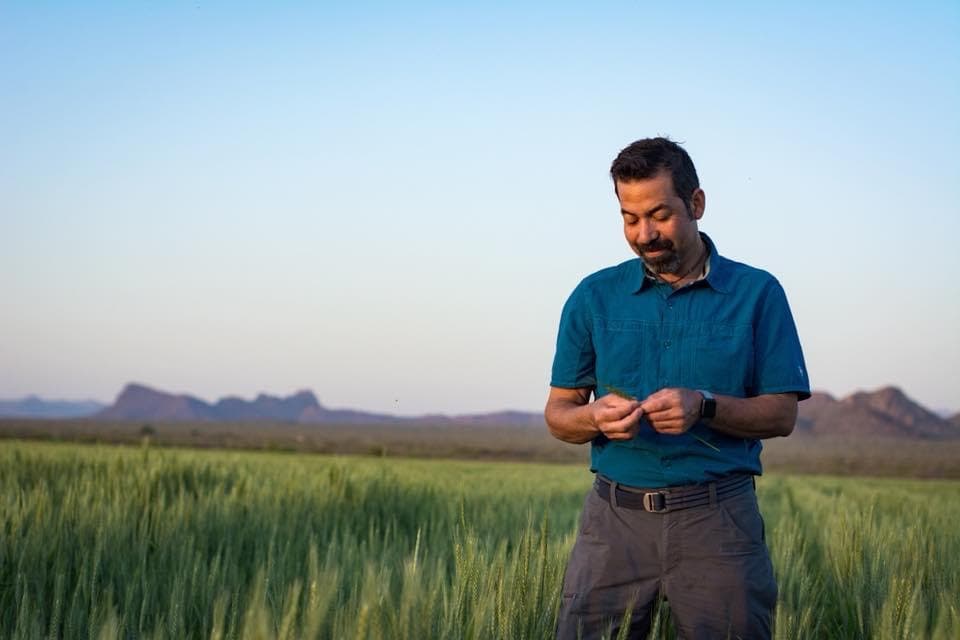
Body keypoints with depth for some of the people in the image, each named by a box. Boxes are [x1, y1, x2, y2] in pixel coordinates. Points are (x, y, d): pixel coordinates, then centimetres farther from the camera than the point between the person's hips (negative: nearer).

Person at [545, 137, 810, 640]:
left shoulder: (757, 293, 2)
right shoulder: (595, 297, 7)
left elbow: (781, 414, 1)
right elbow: (558, 413, 10)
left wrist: (704, 408, -16)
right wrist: (595, 418, -13)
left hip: (717, 520, -1)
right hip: (615, 517, 1)